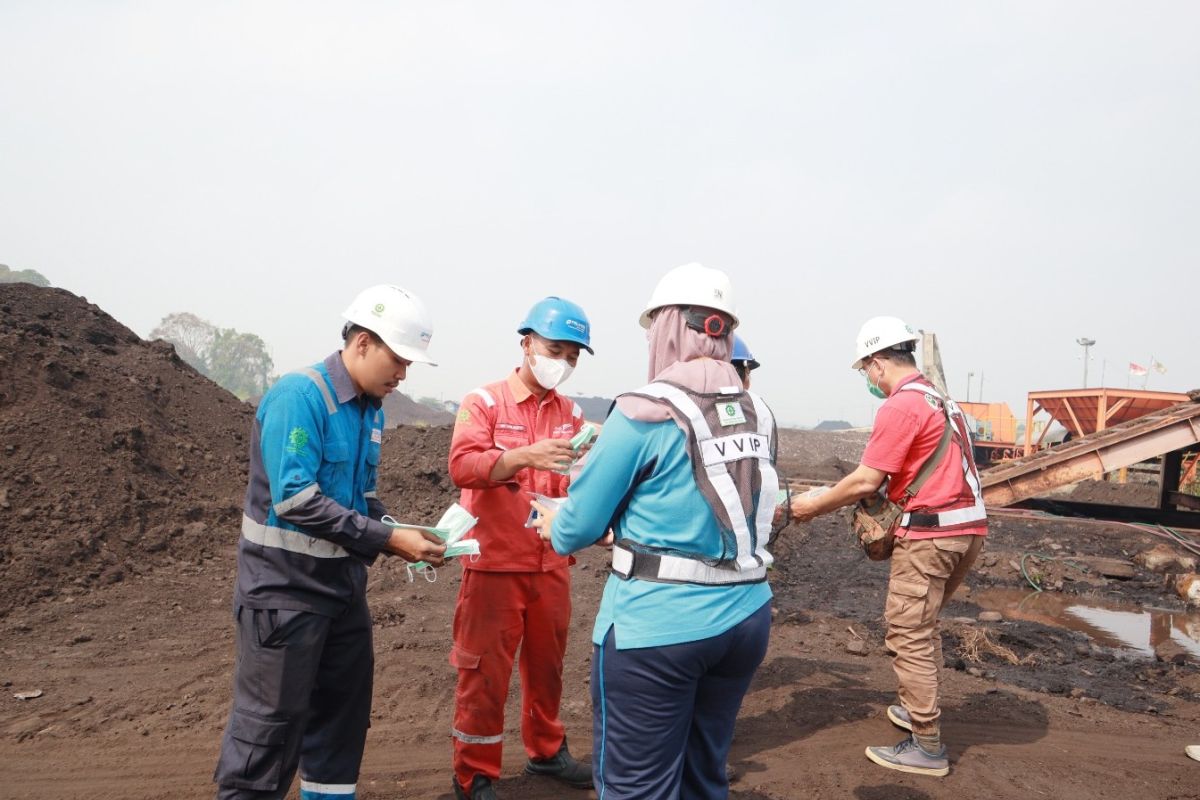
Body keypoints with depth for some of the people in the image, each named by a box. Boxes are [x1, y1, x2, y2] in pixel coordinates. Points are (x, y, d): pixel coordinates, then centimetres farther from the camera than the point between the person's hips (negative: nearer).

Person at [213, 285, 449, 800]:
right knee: (271, 724, 1)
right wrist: (386, 540, -23)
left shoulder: (370, 408, 6)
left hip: (343, 586, 8)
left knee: (343, 714, 16)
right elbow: (295, 499, -26)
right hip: (286, 590, -8)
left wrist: (399, 539, -2)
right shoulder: (299, 395, -19)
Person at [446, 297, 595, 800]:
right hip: (495, 564, -5)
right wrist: (526, 455, -35)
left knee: (547, 664, 17)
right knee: (485, 671, 4)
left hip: (552, 565, 5)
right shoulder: (483, 403, -7)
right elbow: (462, 467, -21)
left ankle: (546, 750, 37)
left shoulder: (572, 413, 8)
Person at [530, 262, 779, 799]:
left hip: (656, 628, -6)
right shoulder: (758, 414, 5)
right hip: (746, 617, 7)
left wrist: (554, 527, 14)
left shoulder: (646, 411, -13)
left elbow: (579, 526, -9)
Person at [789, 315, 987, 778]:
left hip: (930, 531, -10)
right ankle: (918, 709, 33)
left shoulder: (901, 405, -14)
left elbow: (866, 481, -16)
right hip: (969, 526, 10)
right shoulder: (940, 398, 16)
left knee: (908, 634, -2)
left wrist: (813, 506, -4)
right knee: (923, 625, 22)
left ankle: (927, 746, 4)